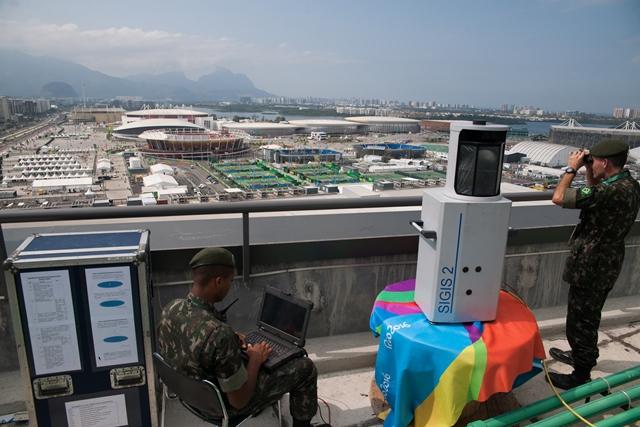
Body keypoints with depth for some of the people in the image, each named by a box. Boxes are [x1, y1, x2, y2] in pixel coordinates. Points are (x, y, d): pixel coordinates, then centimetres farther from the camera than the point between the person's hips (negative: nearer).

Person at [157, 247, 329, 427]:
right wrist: (255, 359, -13)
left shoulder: (170, 308, -16)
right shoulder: (219, 334, -40)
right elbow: (239, 401, -28)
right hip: (226, 404, -7)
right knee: (305, 367, 4)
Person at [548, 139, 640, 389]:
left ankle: (581, 376, 18)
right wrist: (588, 172, 7)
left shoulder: (613, 191, -28)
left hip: (591, 266, -10)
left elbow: (559, 198, -25)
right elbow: (595, 196, 20)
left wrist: (572, 168, -11)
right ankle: (583, 356, 45)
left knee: (579, 322, 4)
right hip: (605, 263, 10)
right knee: (588, 317, 26)